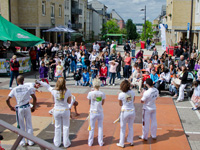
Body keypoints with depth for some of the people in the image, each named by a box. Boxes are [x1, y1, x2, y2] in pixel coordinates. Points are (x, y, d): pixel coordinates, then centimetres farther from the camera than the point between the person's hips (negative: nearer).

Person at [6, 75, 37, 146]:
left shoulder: (14, 89, -4)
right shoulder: (28, 88, -4)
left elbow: (7, 100, -6)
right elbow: (34, 98, -8)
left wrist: (11, 107, 8)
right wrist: (34, 107, 4)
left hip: (19, 108, 0)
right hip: (27, 107, 0)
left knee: (21, 125, 12)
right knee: (29, 124, 11)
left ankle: (22, 141, 20)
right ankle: (30, 141, 18)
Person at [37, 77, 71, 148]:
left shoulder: (54, 91, -15)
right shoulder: (67, 92, -17)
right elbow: (69, 102, -4)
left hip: (56, 111, 2)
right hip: (65, 111, -1)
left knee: (57, 127, 17)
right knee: (65, 127, 13)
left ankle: (57, 143, 28)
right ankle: (66, 143, 23)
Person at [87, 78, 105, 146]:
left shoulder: (90, 93, -13)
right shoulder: (102, 94, -8)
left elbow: (89, 103, -2)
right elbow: (102, 103, 3)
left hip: (93, 112, -1)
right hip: (100, 113, 1)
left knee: (92, 128, 12)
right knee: (100, 127, 16)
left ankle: (90, 142, 24)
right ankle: (100, 142, 24)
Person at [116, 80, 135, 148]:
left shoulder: (121, 94, -16)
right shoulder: (132, 92, -7)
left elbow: (120, 104, -2)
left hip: (125, 112, -3)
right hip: (132, 111, 3)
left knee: (123, 128, 11)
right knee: (131, 127, 20)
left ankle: (121, 143, 22)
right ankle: (131, 141, 33)